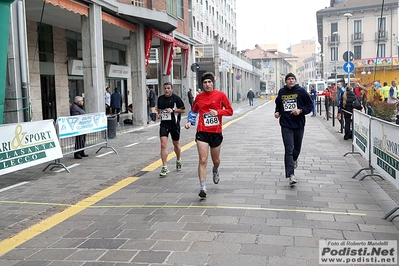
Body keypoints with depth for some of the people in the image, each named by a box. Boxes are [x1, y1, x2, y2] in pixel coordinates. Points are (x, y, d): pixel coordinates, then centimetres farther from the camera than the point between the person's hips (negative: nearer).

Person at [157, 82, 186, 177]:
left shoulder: (176, 98, -5)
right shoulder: (160, 98, 8)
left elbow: (183, 110, -4)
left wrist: (173, 110, -15)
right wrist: (159, 114, 4)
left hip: (174, 123, -2)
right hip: (164, 123, 2)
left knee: (176, 144, 14)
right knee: (163, 145, -11)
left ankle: (178, 161, 42)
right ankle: (164, 168, -10)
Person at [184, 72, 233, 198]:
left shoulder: (220, 95, -3)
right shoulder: (199, 97, 3)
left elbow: (230, 111, -1)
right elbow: (193, 111, 19)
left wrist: (218, 112, -17)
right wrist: (190, 122, 2)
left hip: (216, 133, 0)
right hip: (202, 132, 0)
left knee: (216, 159, 17)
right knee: (202, 160, -10)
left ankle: (215, 171, 53)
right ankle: (203, 188, -6)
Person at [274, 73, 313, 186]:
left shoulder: (301, 91, -2)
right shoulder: (281, 92, 6)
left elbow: (310, 105, 0)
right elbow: (278, 104, 24)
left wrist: (300, 110, -16)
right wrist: (277, 112, 5)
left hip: (299, 125, 0)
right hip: (286, 125, 0)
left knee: (297, 148, 15)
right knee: (289, 149, -9)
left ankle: (294, 160, 51)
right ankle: (290, 175, -12)